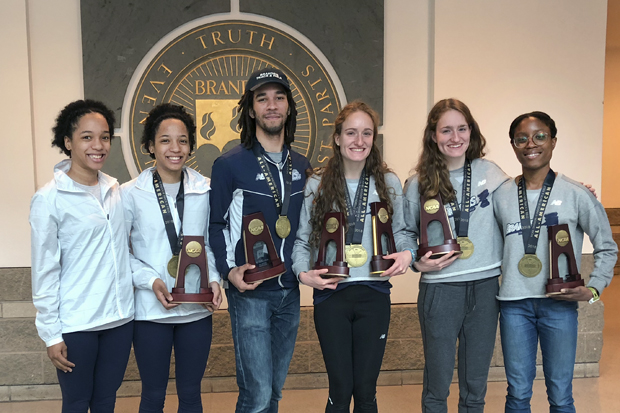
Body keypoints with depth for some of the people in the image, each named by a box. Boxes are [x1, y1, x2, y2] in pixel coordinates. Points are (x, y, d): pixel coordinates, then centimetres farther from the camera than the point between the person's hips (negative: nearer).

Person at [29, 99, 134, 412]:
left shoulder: (114, 190, 6)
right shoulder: (49, 199, -10)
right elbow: (44, 271, -8)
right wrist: (51, 334, -7)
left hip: (120, 317, 5)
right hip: (76, 325, -4)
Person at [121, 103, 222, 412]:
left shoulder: (205, 190, -1)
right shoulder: (130, 194, -7)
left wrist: (213, 278, -7)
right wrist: (151, 281, -17)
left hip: (197, 309, 2)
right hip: (151, 311, -2)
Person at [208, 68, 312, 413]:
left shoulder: (302, 166, 9)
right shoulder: (229, 165, -5)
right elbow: (217, 225, -2)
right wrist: (229, 270, -14)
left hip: (290, 291, 5)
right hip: (249, 292, -5)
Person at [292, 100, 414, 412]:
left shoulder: (389, 183, 6)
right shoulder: (316, 184, 2)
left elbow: (399, 230, 12)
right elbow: (302, 238, 5)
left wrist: (406, 253, -9)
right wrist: (303, 273, -12)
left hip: (374, 293, 1)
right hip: (331, 294, -1)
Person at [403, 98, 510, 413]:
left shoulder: (489, 172, 3)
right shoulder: (419, 184, -2)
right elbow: (406, 235, 7)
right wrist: (418, 263, -11)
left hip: (485, 286, 2)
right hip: (440, 288, -2)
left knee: (476, 386, 16)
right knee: (437, 385, 10)